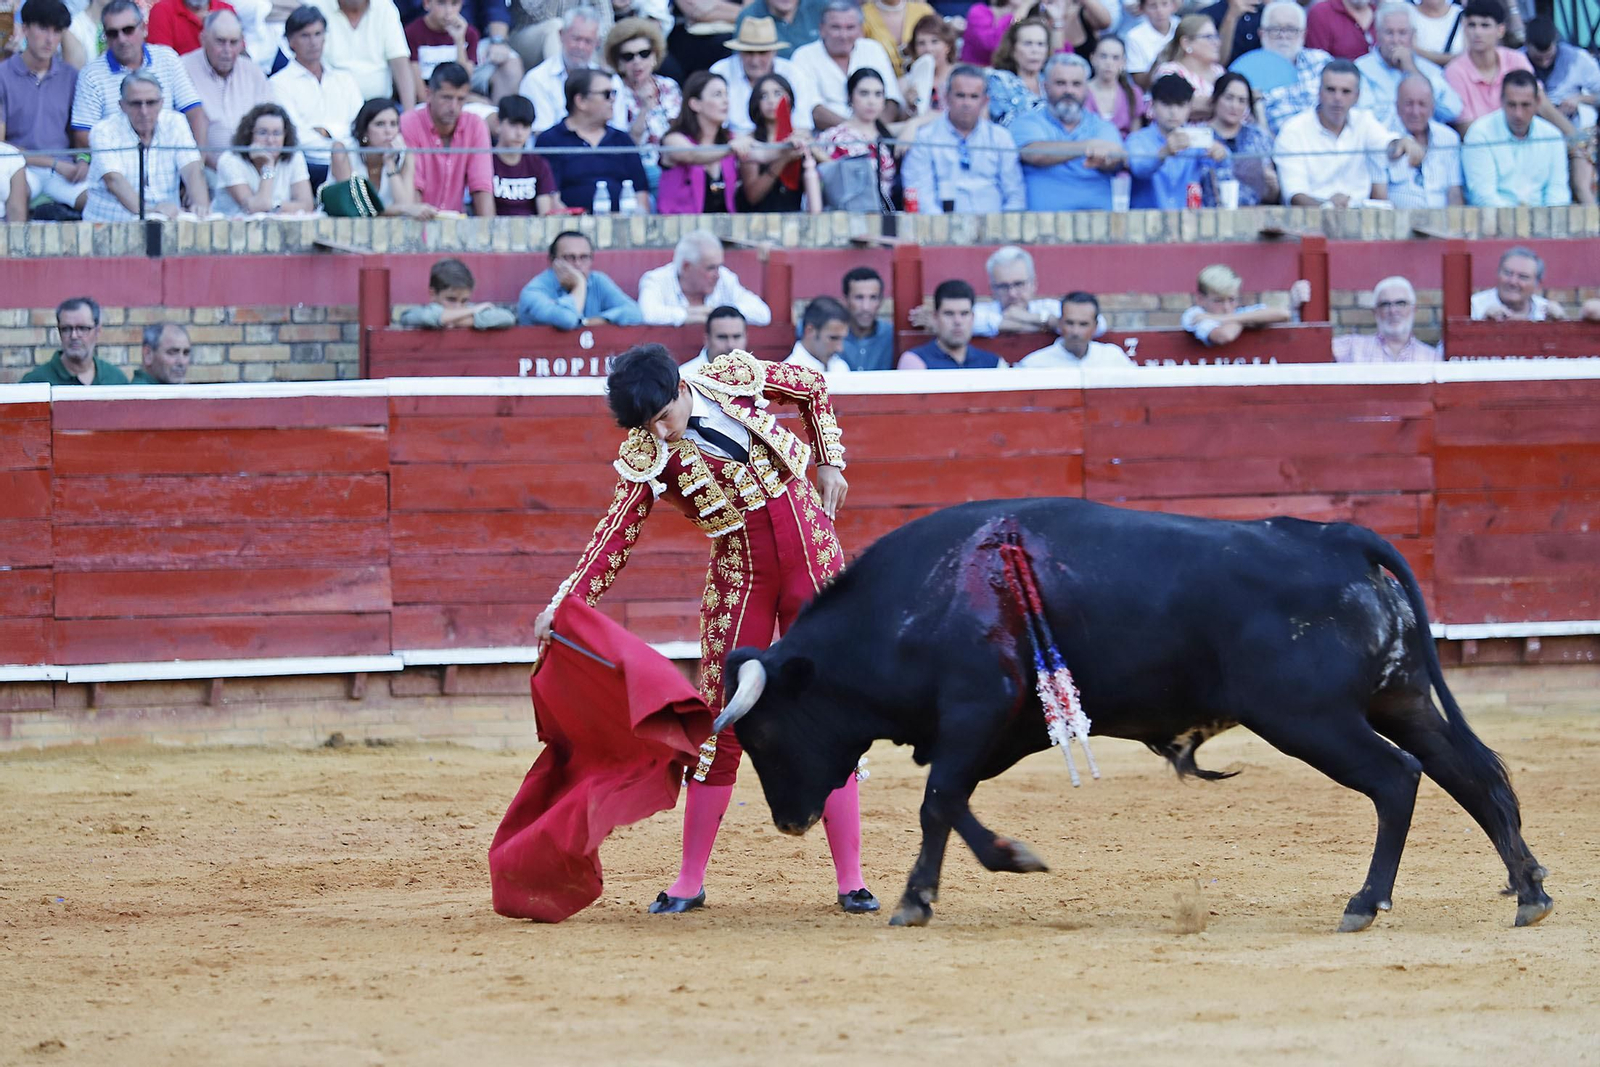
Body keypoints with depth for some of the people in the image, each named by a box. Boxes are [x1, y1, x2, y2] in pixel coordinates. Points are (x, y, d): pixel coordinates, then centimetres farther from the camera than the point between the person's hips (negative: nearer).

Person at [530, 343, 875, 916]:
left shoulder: (736, 375, -9)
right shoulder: (645, 457, -11)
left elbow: (812, 386, 9)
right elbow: (615, 539, -11)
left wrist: (830, 462, 5)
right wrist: (563, 605, -21)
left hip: (812, 551, 1)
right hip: (739, 573, -1)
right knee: (720, 723, -2)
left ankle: (851, 880, 3)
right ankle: (689, 882, 7)